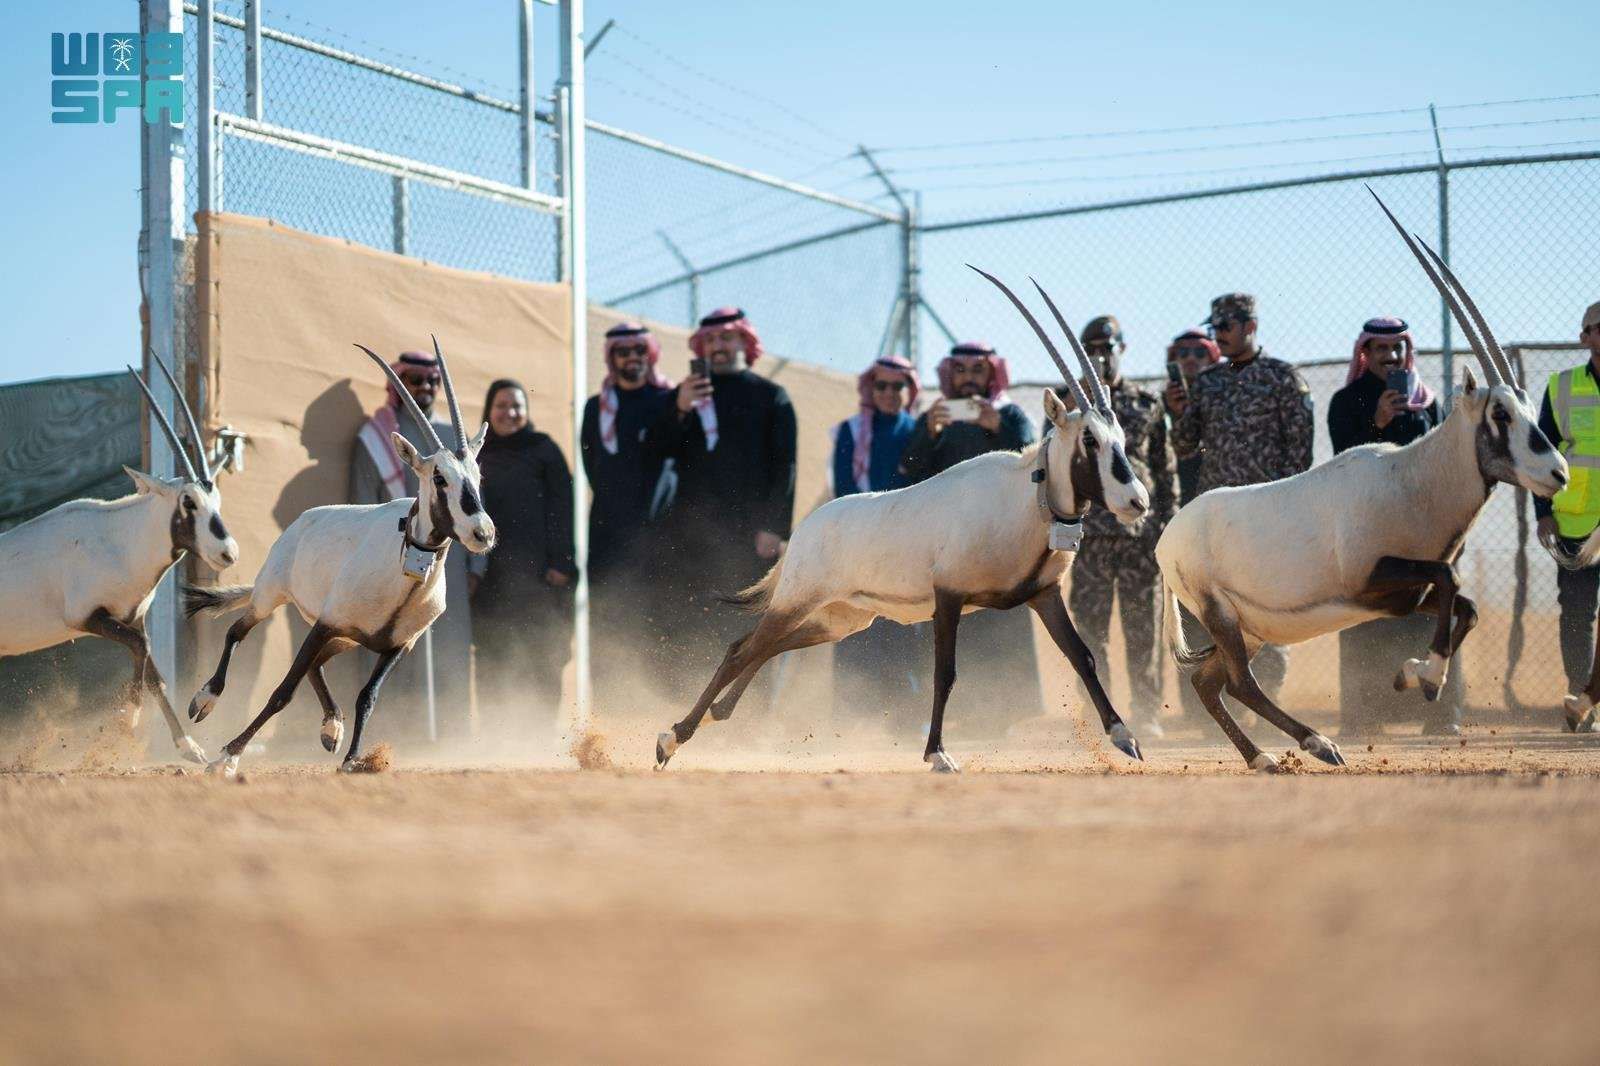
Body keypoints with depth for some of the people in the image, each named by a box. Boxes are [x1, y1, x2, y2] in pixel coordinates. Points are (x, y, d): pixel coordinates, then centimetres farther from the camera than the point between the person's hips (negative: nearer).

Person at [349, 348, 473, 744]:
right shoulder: (375, 440, 2)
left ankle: (452, 738, 7)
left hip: (447, 564, 4)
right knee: (401, 663, -7)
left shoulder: (453, 436, 15)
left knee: (450, 660, 3)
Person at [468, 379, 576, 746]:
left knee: (540, 657, -5)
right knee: (493, 661, -2)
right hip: (491, 576, 3)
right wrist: (469, 570, 5)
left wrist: (560, 564, -8)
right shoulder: (477, 456, 14)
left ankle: (540, 733, -1)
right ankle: (495, 738, 0)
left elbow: (561, 507, 0)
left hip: (537, 574, -3)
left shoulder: (543, 450, 5)